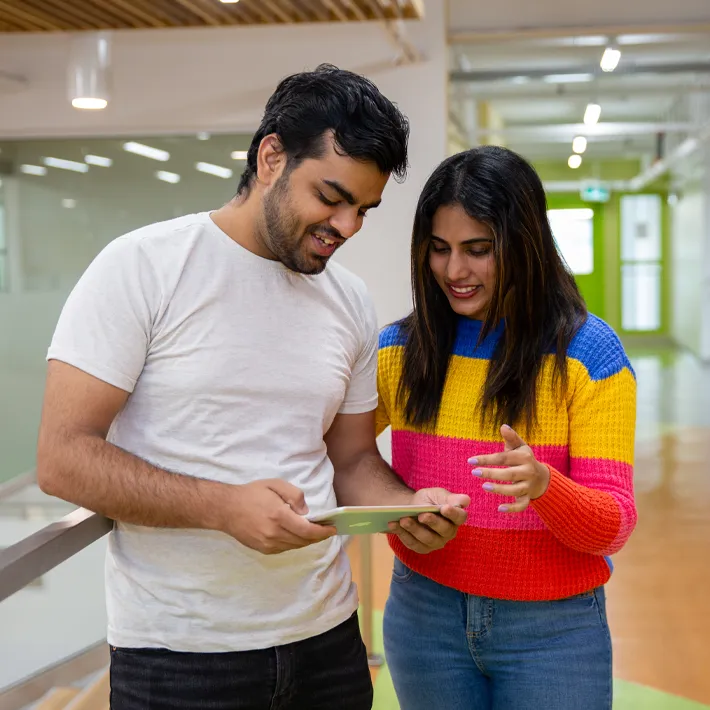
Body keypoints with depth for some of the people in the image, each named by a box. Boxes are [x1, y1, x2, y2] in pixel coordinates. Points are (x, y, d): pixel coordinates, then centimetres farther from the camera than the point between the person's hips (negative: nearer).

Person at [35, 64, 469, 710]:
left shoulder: (351, 304, 6)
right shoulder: (142, 267, -11)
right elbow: (62, 458, -14)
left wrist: (408, 506, -9)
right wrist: (224, 506, -25)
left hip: (325, 636, 5)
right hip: (178, 653, -5)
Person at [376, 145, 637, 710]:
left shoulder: (588, 352, -9)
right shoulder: (399, 349, 0)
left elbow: (613, 525, -11)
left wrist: (543, 485, -31)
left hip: (550, 628, -2)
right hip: (424, 615, 3)